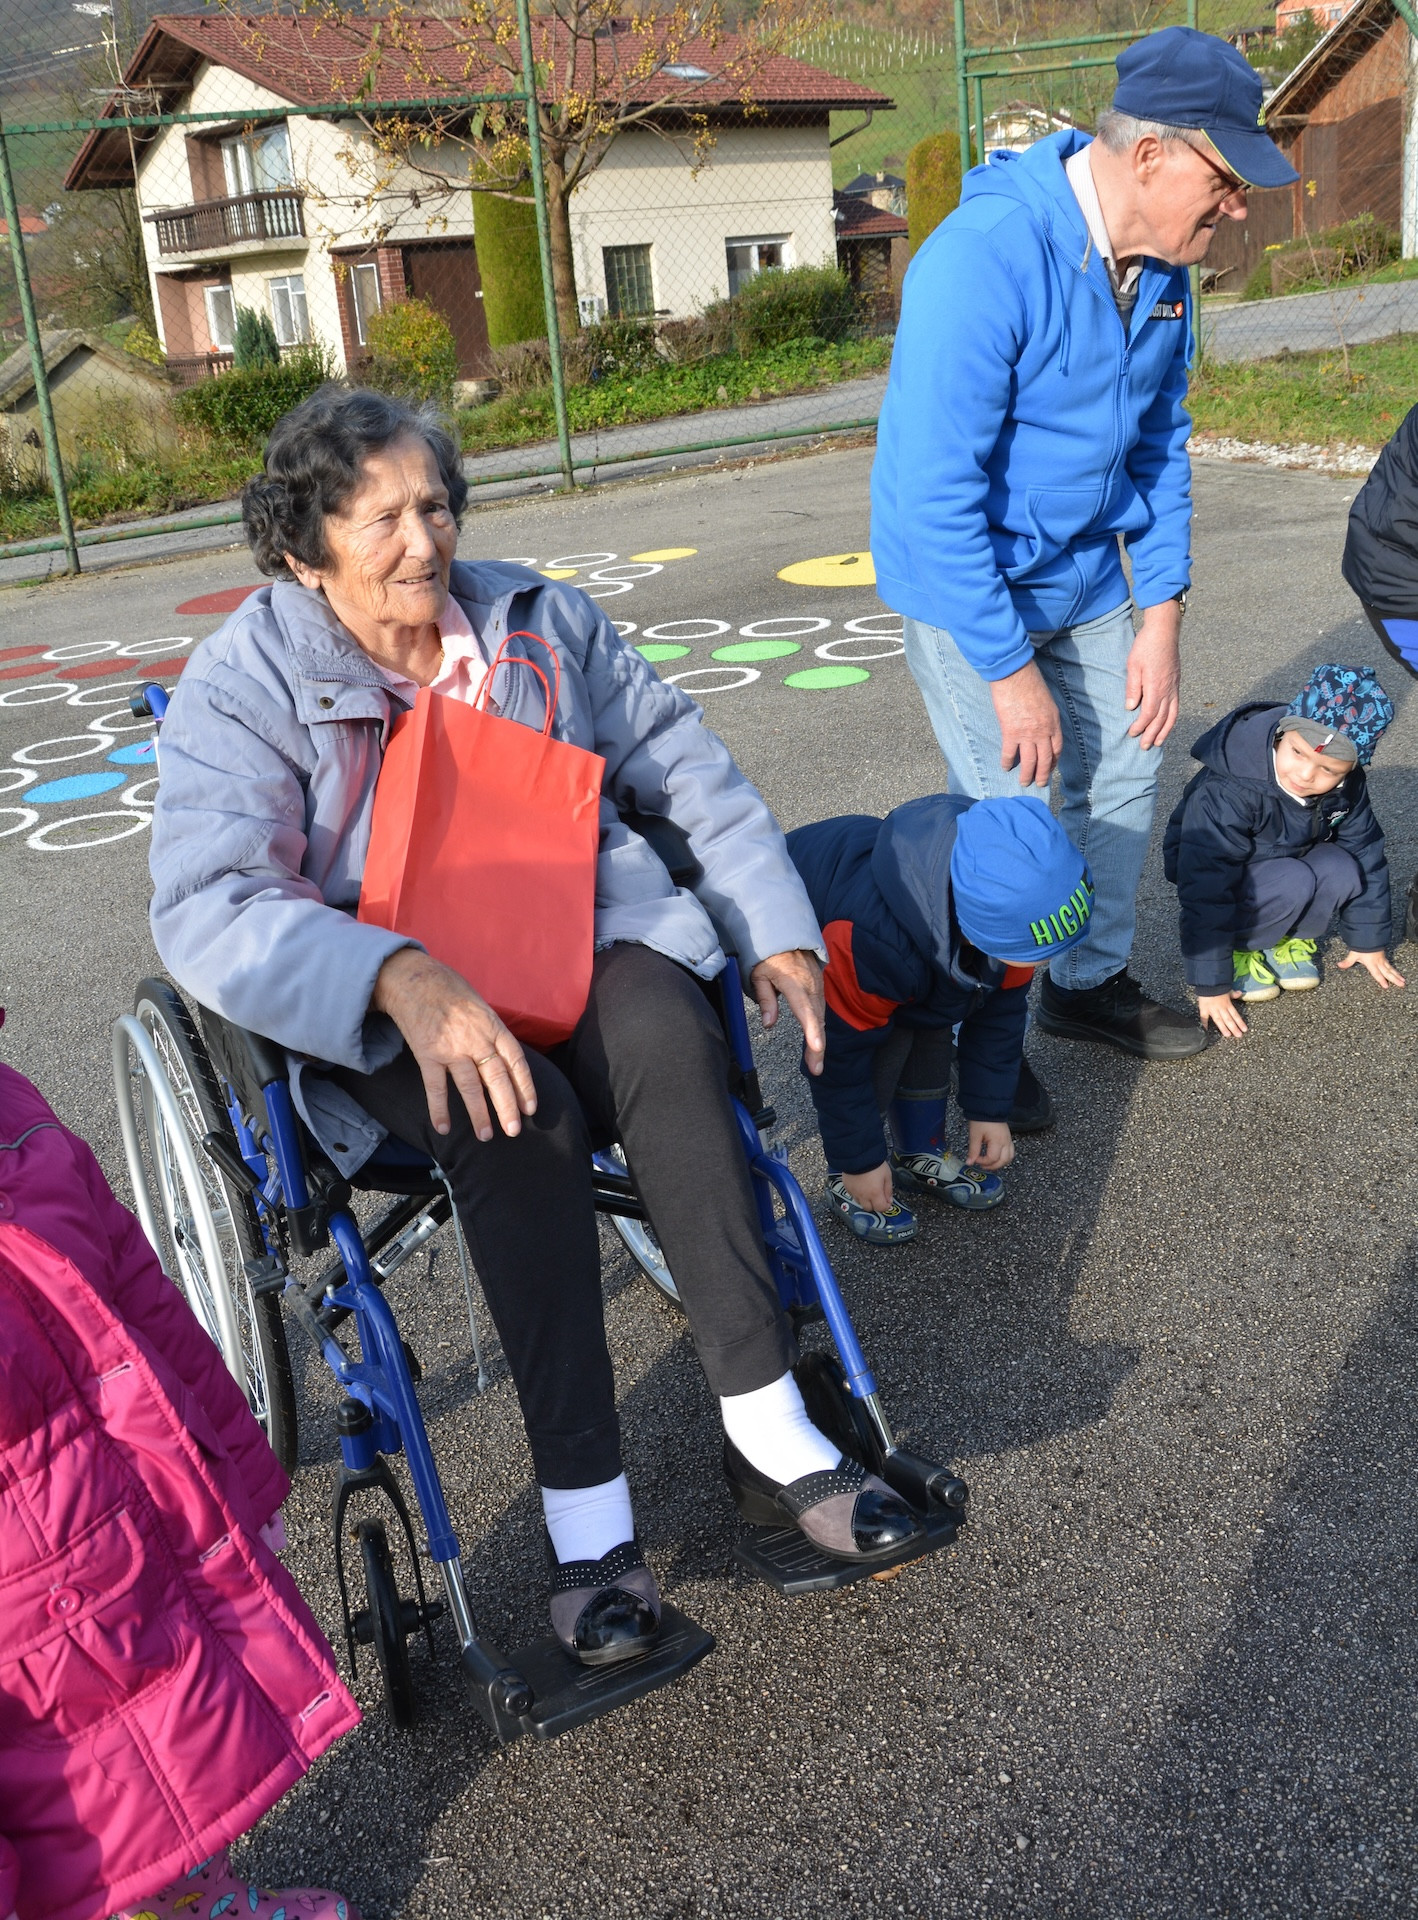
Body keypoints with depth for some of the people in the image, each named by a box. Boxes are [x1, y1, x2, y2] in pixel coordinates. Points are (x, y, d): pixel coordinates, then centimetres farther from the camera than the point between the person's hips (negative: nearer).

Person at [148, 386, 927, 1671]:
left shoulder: (540, 622, 7)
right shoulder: (245, 681, -6)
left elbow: (693, 772, 12)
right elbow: (207, 904, -21)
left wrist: (779, 934, 2)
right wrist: (403, 978, -37)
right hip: (373, 1008, -3)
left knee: (666, 1028, -31)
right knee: (523, 1114, -34)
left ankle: (769, 1432, -25)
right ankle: (583, 1506, -24)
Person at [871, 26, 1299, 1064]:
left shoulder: (1160, 267, -4)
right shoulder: (985, 258, -28)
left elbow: (1162, 442, 8)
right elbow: (937, 495, -29)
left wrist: (1164, 610, -1)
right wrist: (1011, 673, -25)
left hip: (1084, 571, 8)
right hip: (970, 581, -7)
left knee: (1123, 770, 14)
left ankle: (1091, 981, 33)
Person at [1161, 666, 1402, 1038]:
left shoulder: (1347, 787, -17)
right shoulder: (1226, 794, -37)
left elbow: (1365, 855, -3)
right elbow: (1206, 891, -35)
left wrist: (1369, 942, 3)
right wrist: (1210, 986, -32)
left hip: (1291, 859, 6)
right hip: (1221, 871, -5)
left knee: (1344, 870, -25)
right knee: (1293, 882, -33)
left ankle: (1290, 937, 0)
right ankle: (1236, 946, -8)